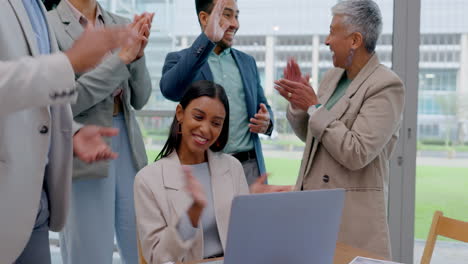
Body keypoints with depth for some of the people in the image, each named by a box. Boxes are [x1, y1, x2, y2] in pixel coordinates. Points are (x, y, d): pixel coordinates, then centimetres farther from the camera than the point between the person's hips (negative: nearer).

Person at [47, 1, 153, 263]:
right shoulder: (49, 26, -7)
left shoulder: (124, 25, 8)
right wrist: (122, 57, -16)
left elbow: (139, 99, 9)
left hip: (128, 144, 5)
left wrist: (137, 56, -9)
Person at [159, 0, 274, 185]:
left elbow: (262, 107, 20)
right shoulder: (180, 59, -1)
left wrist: (266, 121, -5)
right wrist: (207, 39, -31)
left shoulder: (247, 62, 14)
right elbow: (170, 90, -23)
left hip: (249, 165, 4)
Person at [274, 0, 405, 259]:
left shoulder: (386, 86, -14)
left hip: (352, 210, -7)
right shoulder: (332, 77, 9)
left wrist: (314, 107, -16)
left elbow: (356, 154, -22)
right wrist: (297, 104, 2)